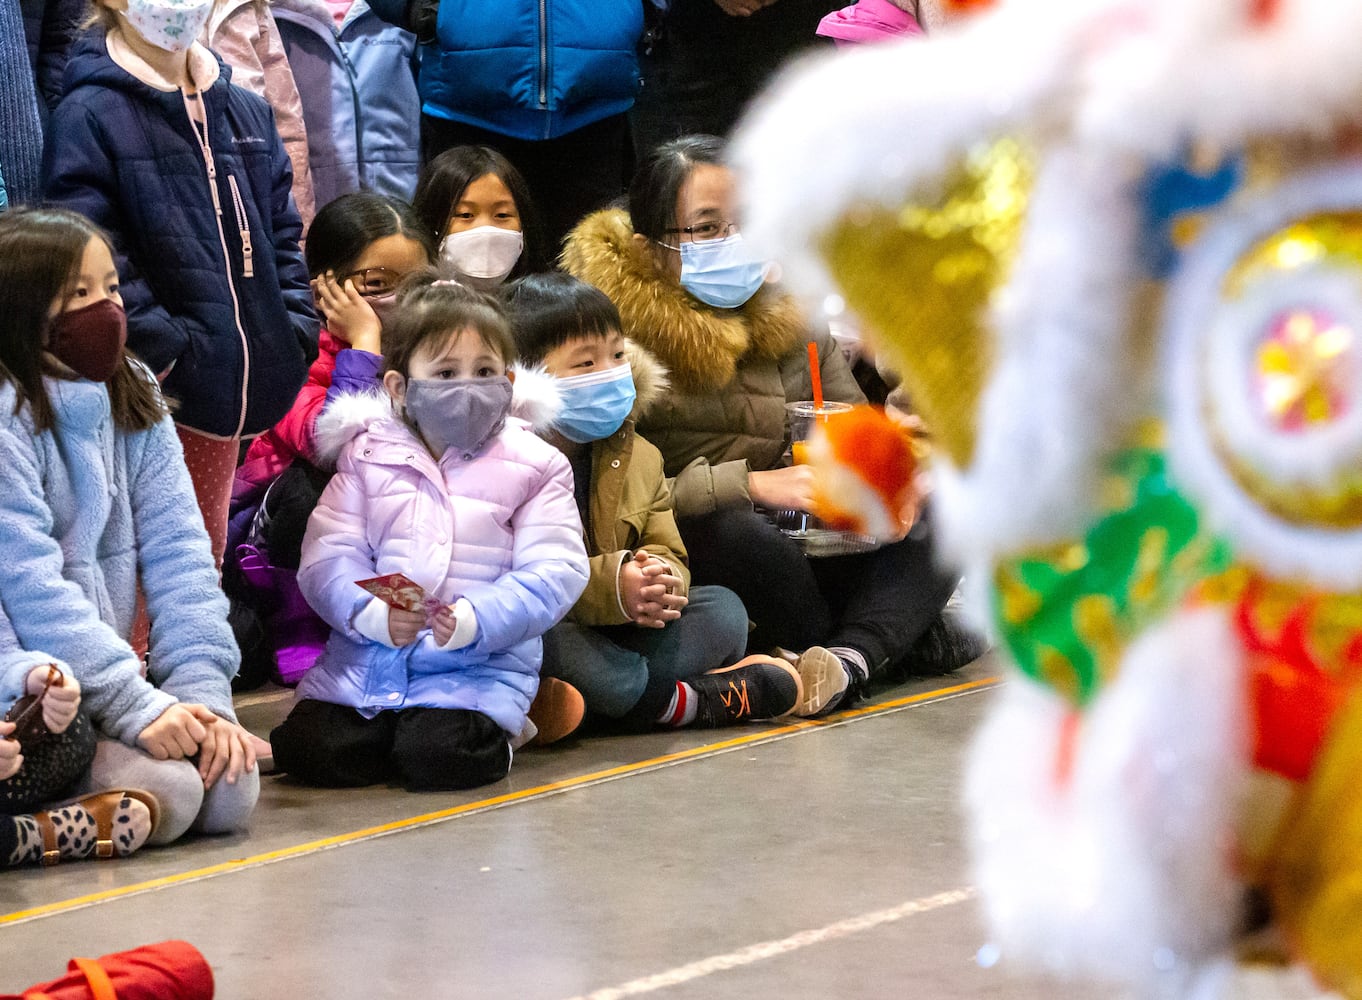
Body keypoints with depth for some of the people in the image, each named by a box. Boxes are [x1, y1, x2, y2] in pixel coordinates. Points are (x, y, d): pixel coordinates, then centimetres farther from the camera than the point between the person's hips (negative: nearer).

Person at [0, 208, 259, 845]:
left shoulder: (134, 399, 10)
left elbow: (177, 553, 3)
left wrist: (202, 692, -11)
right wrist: (138, 706, -24)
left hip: (108, 670, 7)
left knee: (230, 789, -15)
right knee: (164, 791, -26)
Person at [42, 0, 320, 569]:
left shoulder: (247, 114, 12)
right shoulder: (88, 117, -10)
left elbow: (282, 237, 17)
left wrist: (296, 329, 3)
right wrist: (163, 348, -21)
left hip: (234, 382, 7)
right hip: (154, 391, -7)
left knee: (206, 554, 18)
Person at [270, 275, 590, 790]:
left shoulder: (533, 466, 4)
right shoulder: (367, 457, 9)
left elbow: (553, 573, -6)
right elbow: (327, 557, 1)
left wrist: (475, 620, -22)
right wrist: (371, 612, -20)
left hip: (479, 665, -2)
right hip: (365, 660, 3)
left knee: (439, 757, -28)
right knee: (307, 749, -17)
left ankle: (491, 732, 5)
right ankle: (385, 726, 11)